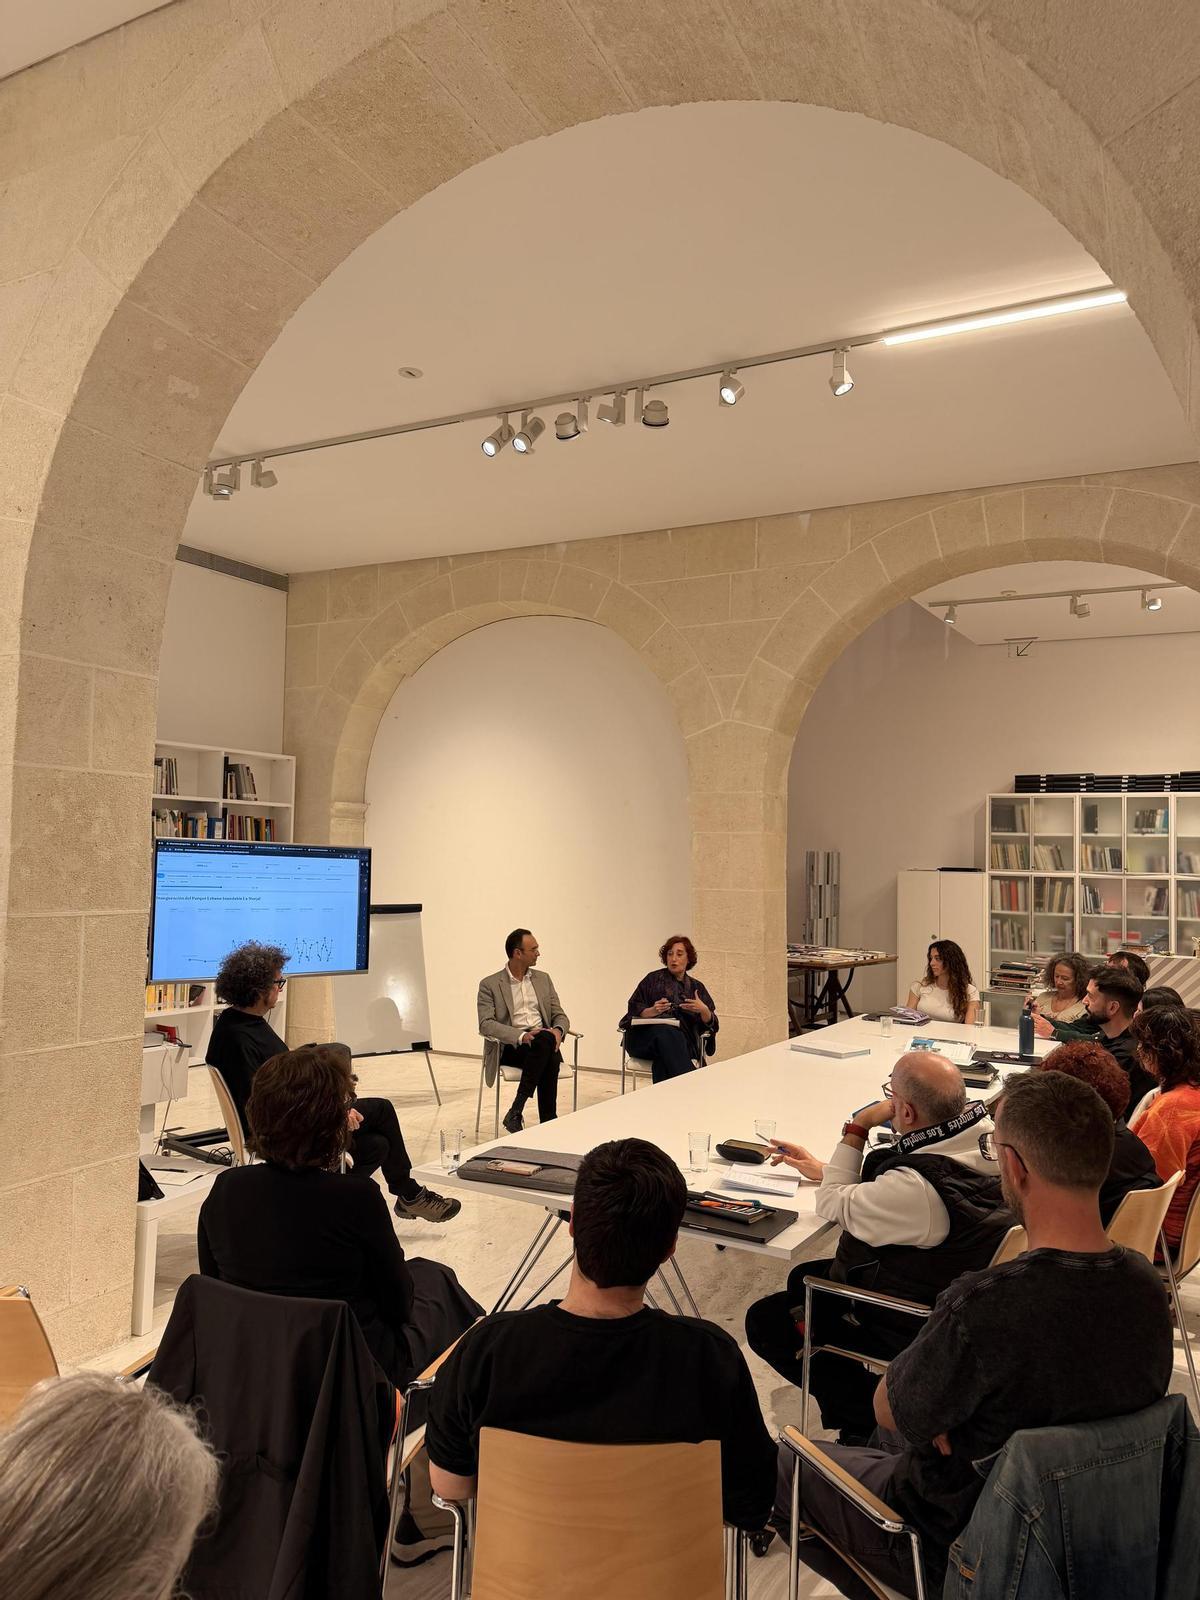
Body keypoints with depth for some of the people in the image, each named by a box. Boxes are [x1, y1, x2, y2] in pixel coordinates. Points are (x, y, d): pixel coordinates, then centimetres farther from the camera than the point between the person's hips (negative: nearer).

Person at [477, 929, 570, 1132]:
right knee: (545, 1041, -35)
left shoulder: (543, 979, 18)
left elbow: (560, 1015, 16)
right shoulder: (489, 985, 3)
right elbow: (486, 1024, -8)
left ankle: (516, 1111, -26)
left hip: (544, 1043, 4)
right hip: (510, 1047, -4)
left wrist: (558, 1030, -10)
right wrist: (521, 1036, -23)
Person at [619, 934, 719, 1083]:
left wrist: (703, 1010, -12)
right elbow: (635, 1010, 5)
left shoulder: (696, 987, 21)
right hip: (645, 1035, -1)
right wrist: (653, 1011, -16)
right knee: (667, 1034, -39)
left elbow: (711, 1023, 11)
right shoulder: (654, 979, 15)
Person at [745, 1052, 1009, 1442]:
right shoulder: (986, 1135, -11)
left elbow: (834, 1205, -18)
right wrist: (823, 1168, 12)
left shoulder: (918, 1189, -38)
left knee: (765, 1321, 2)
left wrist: (857, 1128, -14)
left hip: (907, 1325, -9)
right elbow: (889, 1185, 8)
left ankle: (868, 1418, 10)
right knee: (803, 1277, 23)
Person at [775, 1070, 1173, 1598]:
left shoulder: (983, 1307, -39)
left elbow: (890, 1410, -20)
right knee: (889, 1439, 32)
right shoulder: (1147, 1284, -17)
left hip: (958, 1553, -6)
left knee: (790, 1461, 19)